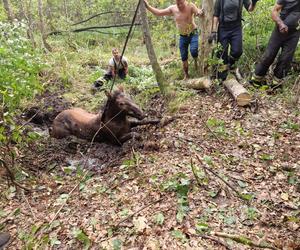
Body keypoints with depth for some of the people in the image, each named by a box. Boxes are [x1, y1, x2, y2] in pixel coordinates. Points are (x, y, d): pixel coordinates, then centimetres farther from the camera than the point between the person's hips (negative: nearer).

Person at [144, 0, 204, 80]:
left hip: (193, 34, -3)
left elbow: (199, 12, -28)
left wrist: (200, 12, -52)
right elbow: (158, 13, -2)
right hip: (182, 36, 4)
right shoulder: (172, 9, -5)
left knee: (193, 50, -29)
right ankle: (186, 76, 21)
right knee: (184, 58, 6)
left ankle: (197, 62, 3)